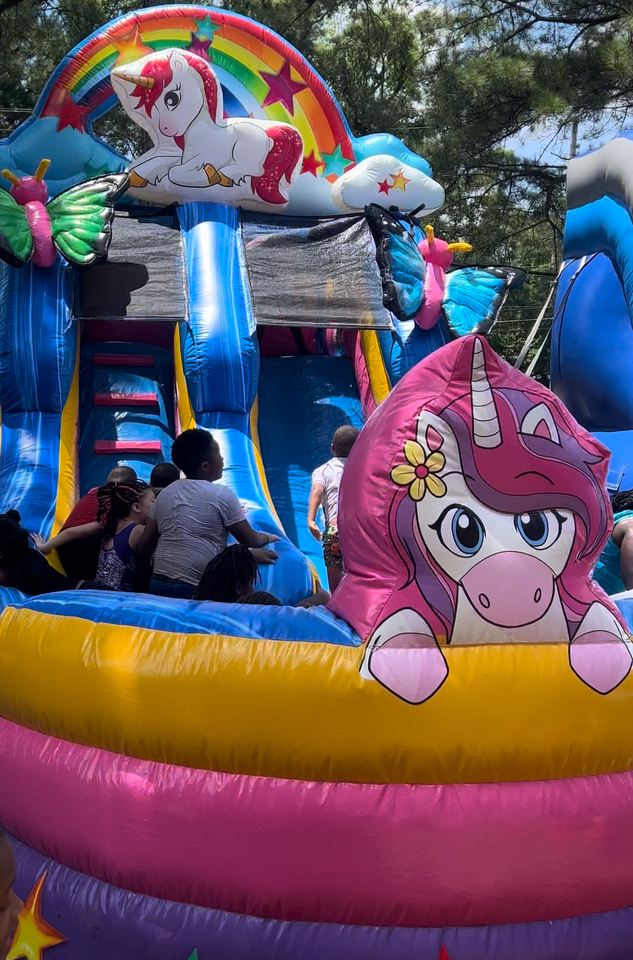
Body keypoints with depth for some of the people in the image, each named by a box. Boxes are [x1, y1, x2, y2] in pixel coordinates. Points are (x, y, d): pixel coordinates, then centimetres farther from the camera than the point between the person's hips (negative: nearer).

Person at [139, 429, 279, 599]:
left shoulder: (166, 493, 10)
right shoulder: (222, 494, -6)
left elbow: (145, 544, 11)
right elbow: (250, 540, 2)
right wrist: (267, 538, 22)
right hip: (194, 590, -7)